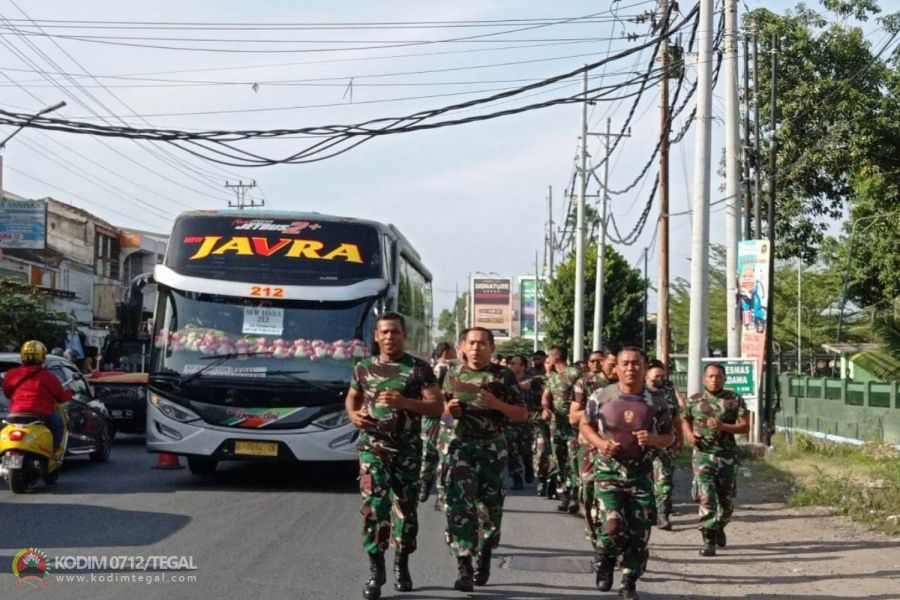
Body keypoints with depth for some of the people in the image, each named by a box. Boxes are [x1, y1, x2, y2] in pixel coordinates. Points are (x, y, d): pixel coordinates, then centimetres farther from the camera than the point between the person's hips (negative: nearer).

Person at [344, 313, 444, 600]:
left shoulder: (419, 368, -1)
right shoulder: (363, 368, 8)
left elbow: (437, 406, -6)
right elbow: (351, 397, 23)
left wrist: (404, 402, -20)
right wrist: (353, 415, 0)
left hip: (408, 448, 0)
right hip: (373, 446, 0)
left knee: (406, 507, 8)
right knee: (374, 504, -12)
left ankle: (402, 565, 24)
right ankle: (376, 570, -7)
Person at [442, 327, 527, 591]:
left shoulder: (504, 376, -1)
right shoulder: (453, 375, 6)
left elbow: (522, 415, -1)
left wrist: (496, 404, -17)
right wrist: (450, 408, -6)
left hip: (493, 448, 0)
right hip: (461, 446, 0)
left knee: (489, 507, 9)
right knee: (459, 506, -13)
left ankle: (483, 557, 31)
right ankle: (463, 568, -13)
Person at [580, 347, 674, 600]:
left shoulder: (657, 403, -1)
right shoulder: (601, 397, -3)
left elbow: (669, 436, 8)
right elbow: (585, 425, 9)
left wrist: (653, 440, -15)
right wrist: (600, 443, -10)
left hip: (641, 473, 2)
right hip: (608, 470, -2)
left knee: (639, 533, 3)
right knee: (612, 526, -17)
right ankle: (605, 562, 16)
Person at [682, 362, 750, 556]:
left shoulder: (735, 400, 3)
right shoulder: (694, 401, 7)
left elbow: (745, 426, -2)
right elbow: (686, 420, 22)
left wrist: (722, 426, -17)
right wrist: (689, 434, 0)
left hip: (728, 455, 1)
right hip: (703, 454, -1)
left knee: (725, 500, 11)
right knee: (706, 498, -14)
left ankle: (719, 527, 40)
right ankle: (709, 540, -10)